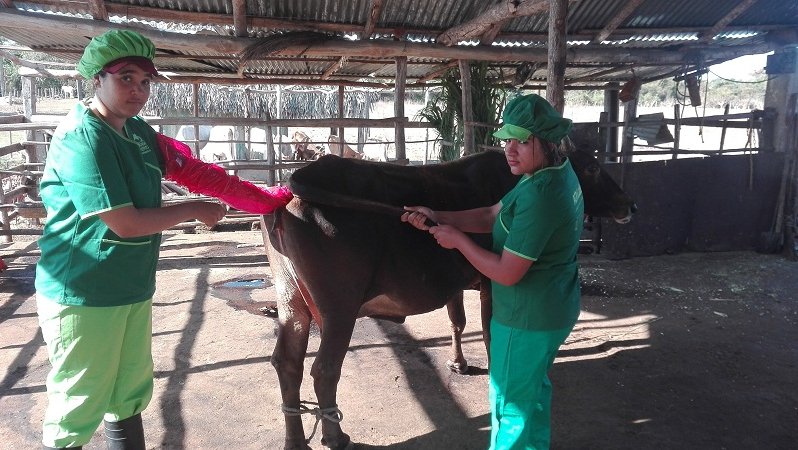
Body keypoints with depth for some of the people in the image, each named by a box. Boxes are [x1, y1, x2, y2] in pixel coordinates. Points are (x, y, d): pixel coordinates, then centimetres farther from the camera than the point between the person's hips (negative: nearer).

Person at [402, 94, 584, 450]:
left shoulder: (539, 197, -31)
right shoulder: (556, 173, 1)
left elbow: (506, 273, -27)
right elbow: (493, 216, 4)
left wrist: (456, 239, -15)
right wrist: (436, 217, -4)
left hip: (527, 320, -10)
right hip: (553, 310, 10)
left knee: (510, 403, 12)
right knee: (533, 388, 29)